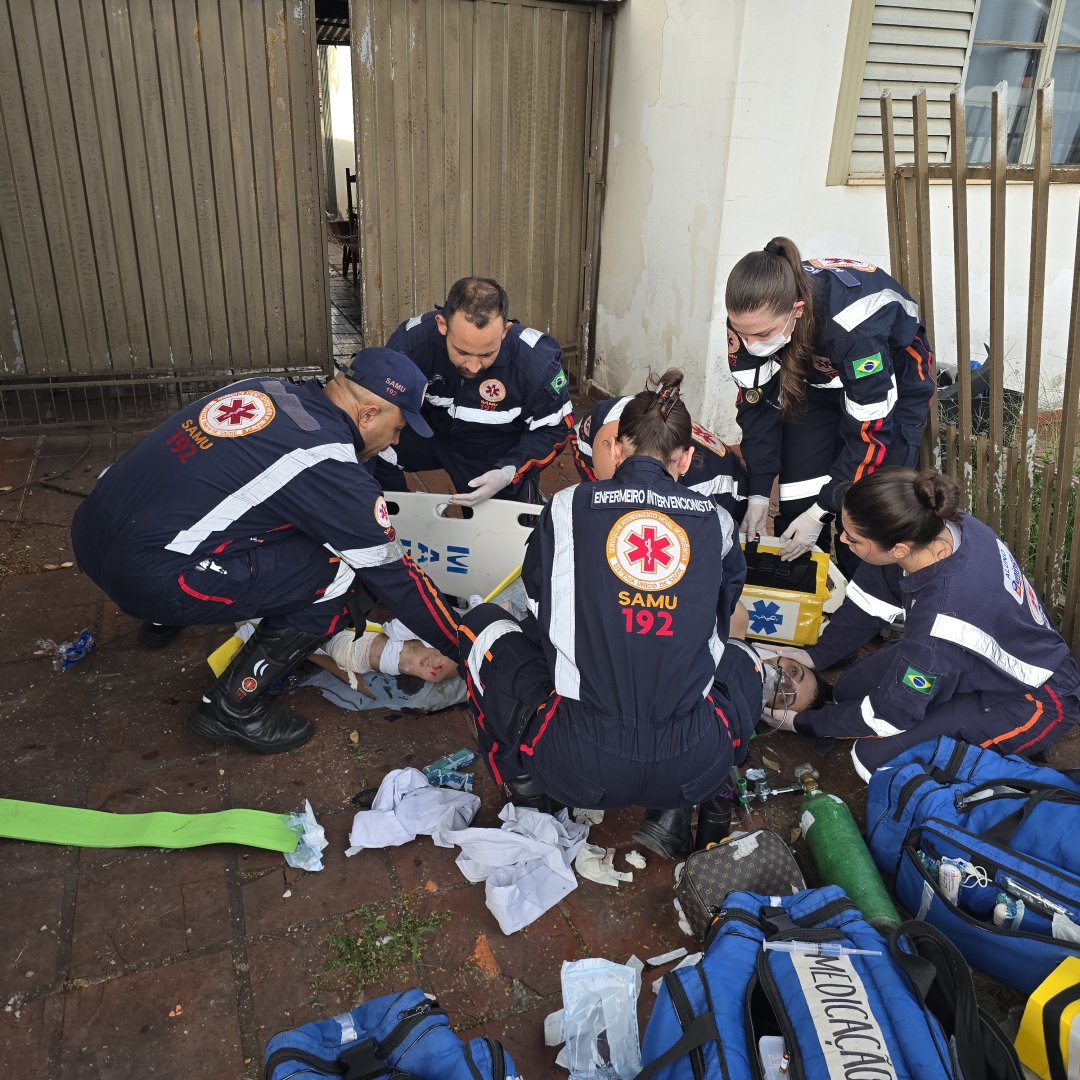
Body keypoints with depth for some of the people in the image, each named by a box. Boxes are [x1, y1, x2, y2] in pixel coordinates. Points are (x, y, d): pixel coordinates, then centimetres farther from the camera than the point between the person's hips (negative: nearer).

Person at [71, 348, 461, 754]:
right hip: (146, 576, -9)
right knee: (343, 574, -6)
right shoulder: (329, 464, -12)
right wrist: (462, 649, 7)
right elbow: (394, 577, -5)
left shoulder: (266, 387, 9)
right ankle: (233, 706, 4)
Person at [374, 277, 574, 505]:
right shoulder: (412, 339, -28)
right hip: (430, 432, 1)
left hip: (501, 452, -1)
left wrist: (509, 472, -29)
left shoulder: (537, 361, -30)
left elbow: (553, 428, -15)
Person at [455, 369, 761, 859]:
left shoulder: (567, 507, 1)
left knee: (483, 622, 20)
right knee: (743, 660, 34)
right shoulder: (717, 520, 6)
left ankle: (528, 781, 15)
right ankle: (675, 807, 16)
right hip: (692, 768, 1)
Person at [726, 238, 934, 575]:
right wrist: (758, 493, -13)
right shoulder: (751, 316, -27)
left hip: (891, 384, -4)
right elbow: (757, 402, -13)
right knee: (797, 501, -4)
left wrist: (823, 511, -27)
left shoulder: (853, 324, -42)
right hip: (817, 380, 4)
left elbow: (870, 430, -32)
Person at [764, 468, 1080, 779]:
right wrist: (815, 655, 4)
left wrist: (802, 723, -12)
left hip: (1035, 700, -7)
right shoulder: (939, 524, -21)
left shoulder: (942, 615, -40)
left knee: (875, 755, -20)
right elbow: (868, 602, -1)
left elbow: (891, 714, -24)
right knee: (850, 689, 5)